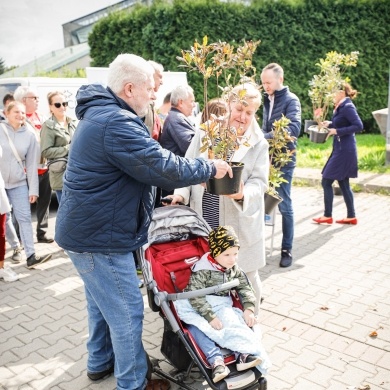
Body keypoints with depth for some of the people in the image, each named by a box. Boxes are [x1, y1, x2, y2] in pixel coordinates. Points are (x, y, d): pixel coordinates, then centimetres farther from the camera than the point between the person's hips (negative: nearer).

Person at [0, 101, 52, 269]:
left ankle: (30, 256, -1)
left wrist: (33, 189, -1)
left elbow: (31, 164, 2)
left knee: (24, 218, -2)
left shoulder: (29, 135, 2)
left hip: (19, 183, 1)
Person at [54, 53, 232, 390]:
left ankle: (100, 362, 42)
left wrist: (194, 173, 12)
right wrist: (210, 168, -9)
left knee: (102, 302, 24)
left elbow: (147, 163, 18)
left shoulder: (101, 114, 12)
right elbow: (164, 167, -25)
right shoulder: (117, 123, -24)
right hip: (100, 237, -11)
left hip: (88, 230, 11)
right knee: (127, 312, 1)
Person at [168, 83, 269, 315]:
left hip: (238, 222, -1)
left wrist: (243, 194, -26)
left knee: (245, 274, 10)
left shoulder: (259, 144, 1)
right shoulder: (206, 133, 3)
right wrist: (182, 192, -9)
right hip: (204, 217, 2)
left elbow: (259, 182, -5)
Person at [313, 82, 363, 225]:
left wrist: (337, 131, -22)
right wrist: (330, 124, 9)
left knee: (326, 181, -4)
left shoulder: (347, 107, -15)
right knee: (343, 183, 12)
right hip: (341, 149, 10)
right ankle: (351, 217, 18)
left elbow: (359, 126, -22)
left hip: (344, 151, -10)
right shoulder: (341, 107, 12)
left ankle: (327, 216, 6)